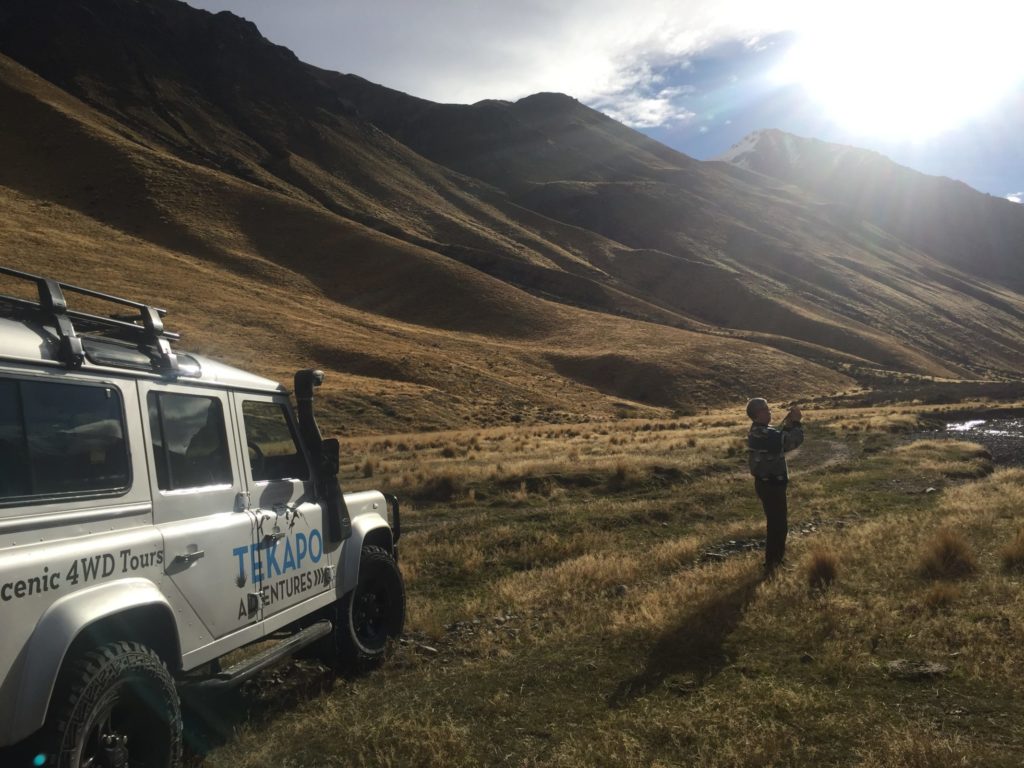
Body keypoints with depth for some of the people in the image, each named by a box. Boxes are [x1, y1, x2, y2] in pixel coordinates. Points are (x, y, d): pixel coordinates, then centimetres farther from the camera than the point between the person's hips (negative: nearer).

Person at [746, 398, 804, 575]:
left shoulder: (756, 431, 6)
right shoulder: (766, 435, -26)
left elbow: (779, 437, 16)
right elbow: (794, 440, -21)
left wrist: (788, 423, 3)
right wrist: (796, 422, -7)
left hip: (765, 483, 10)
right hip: (772, 485, -10)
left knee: (776, 522, 24)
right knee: (778, 525, 0)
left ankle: (777, 557, 40)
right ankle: (771, 565, 8)